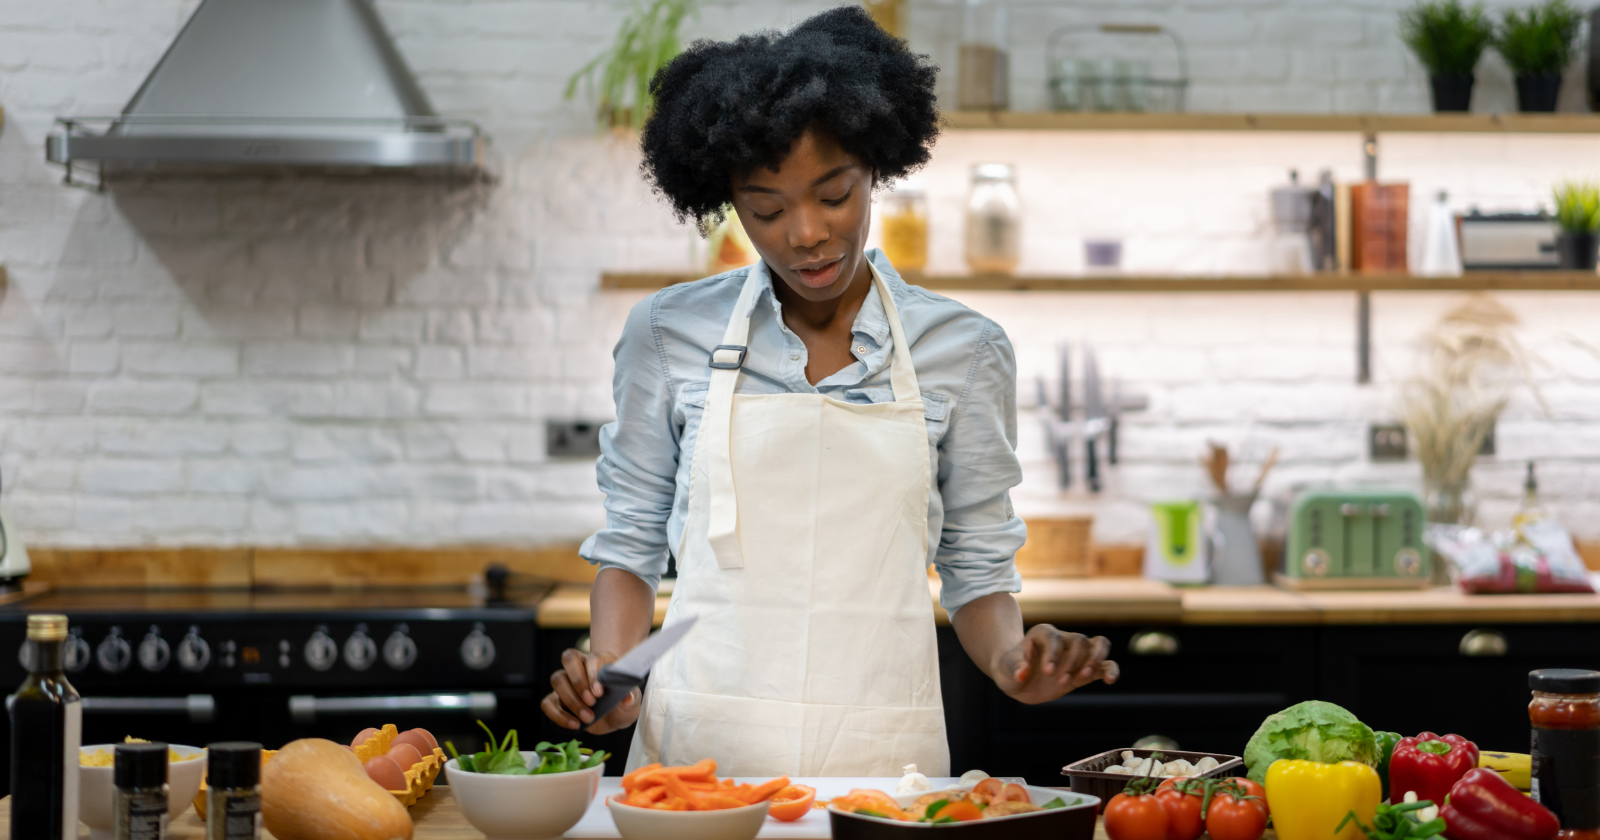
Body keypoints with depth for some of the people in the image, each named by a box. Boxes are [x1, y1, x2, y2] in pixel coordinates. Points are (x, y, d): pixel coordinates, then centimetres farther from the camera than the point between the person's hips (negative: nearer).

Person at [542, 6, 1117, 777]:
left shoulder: (963, 351, 7)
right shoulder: (668, 335, 6)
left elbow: (976, 567, 12)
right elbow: (631, 544, 14)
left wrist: (1009, 657, -8)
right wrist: (610, 676, -4)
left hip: (880, 752, 0)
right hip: (699, 742, 0)